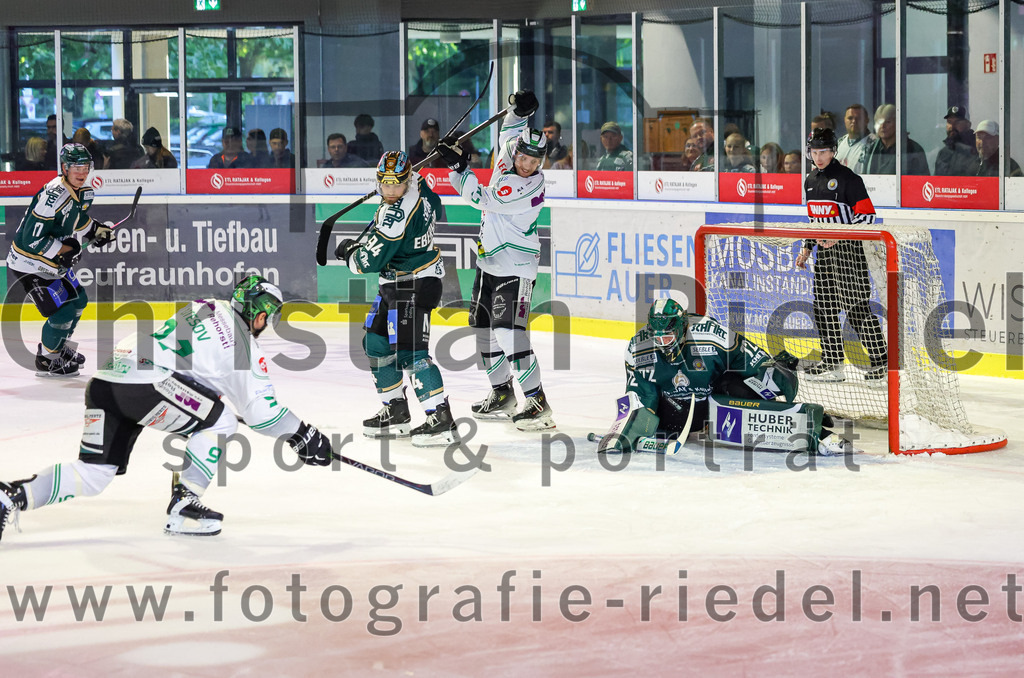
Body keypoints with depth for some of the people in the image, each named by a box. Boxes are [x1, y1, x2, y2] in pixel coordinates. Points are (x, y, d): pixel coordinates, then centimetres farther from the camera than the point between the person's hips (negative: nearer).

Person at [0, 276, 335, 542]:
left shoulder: (207, 307, 26)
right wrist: (301, 434, 18)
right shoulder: (242, 343, 3)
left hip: (104, 382, 8)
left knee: (91, 477, 11)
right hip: (142, 383, -8)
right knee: (220, 422, 6)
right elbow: (259, 409, 4)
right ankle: (181, 509, 4)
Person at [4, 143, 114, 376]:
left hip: (54, 259, 10)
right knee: (63, 311, -12)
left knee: (78, 300, 20)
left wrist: (94, 229, 8)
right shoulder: (52, 197, -31)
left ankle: (58, 347, 41)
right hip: (29, 263, -10)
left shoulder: (84, 192, -1)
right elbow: (32, 240, -31)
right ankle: (45, 361, 9)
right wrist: (64, 250, -24)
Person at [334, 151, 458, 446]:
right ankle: (396, 410, 27)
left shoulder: (396, 214, -26)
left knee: (408, 351, -15)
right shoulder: (419, 187, 2)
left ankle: (441, 420, -16)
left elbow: (370, 261, -22)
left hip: (414, 285, -11)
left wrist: (349, 251, 1)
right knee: (376, 343, 17)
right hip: (395, 284, 11)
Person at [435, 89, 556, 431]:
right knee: (484, 326, 16)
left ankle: (537, 400, -16)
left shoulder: (531, 186, -23)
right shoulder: (507, 159, 2)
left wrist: (458, 167, -17)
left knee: (509, 331, -18)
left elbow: (480, 198, -23)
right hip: (489, 261, 9)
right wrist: (519, 110, -1)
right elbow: (511, 130, 20)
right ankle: (501, 393, 28)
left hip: (514, 268, -9)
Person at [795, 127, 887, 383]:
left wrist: (839, 236, -22)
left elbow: (867, 214, -15)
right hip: (824, 250, 8)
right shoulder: (811, 181, 14)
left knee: (856, 307, -10)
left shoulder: (847, 177, -11)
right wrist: (807, 249, 19)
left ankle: (881, 363, -7)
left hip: (848, 248, -8)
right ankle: (832, 364, 15)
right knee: (824, 306, 8)